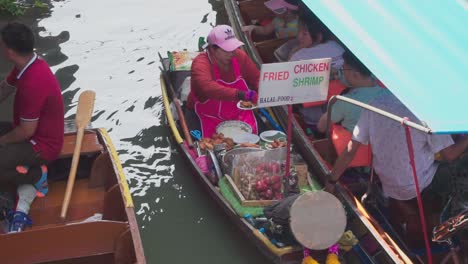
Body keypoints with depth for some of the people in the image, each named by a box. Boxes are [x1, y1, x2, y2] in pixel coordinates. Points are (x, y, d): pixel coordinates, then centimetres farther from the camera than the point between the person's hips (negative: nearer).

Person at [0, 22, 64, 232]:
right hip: (33, 131, 10)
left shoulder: (33, 84, -33)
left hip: (41, 144, -10)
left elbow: (26, 132, -25)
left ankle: (36, 175, 2)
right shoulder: (27, 64, -4)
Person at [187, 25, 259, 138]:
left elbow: (257, 79, 9)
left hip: (240, 114, 4)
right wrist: (240, 94, -52)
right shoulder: (200, 63, -21)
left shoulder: (239, 56, -4)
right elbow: (207, 87, -41)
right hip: (210, 119, -4)